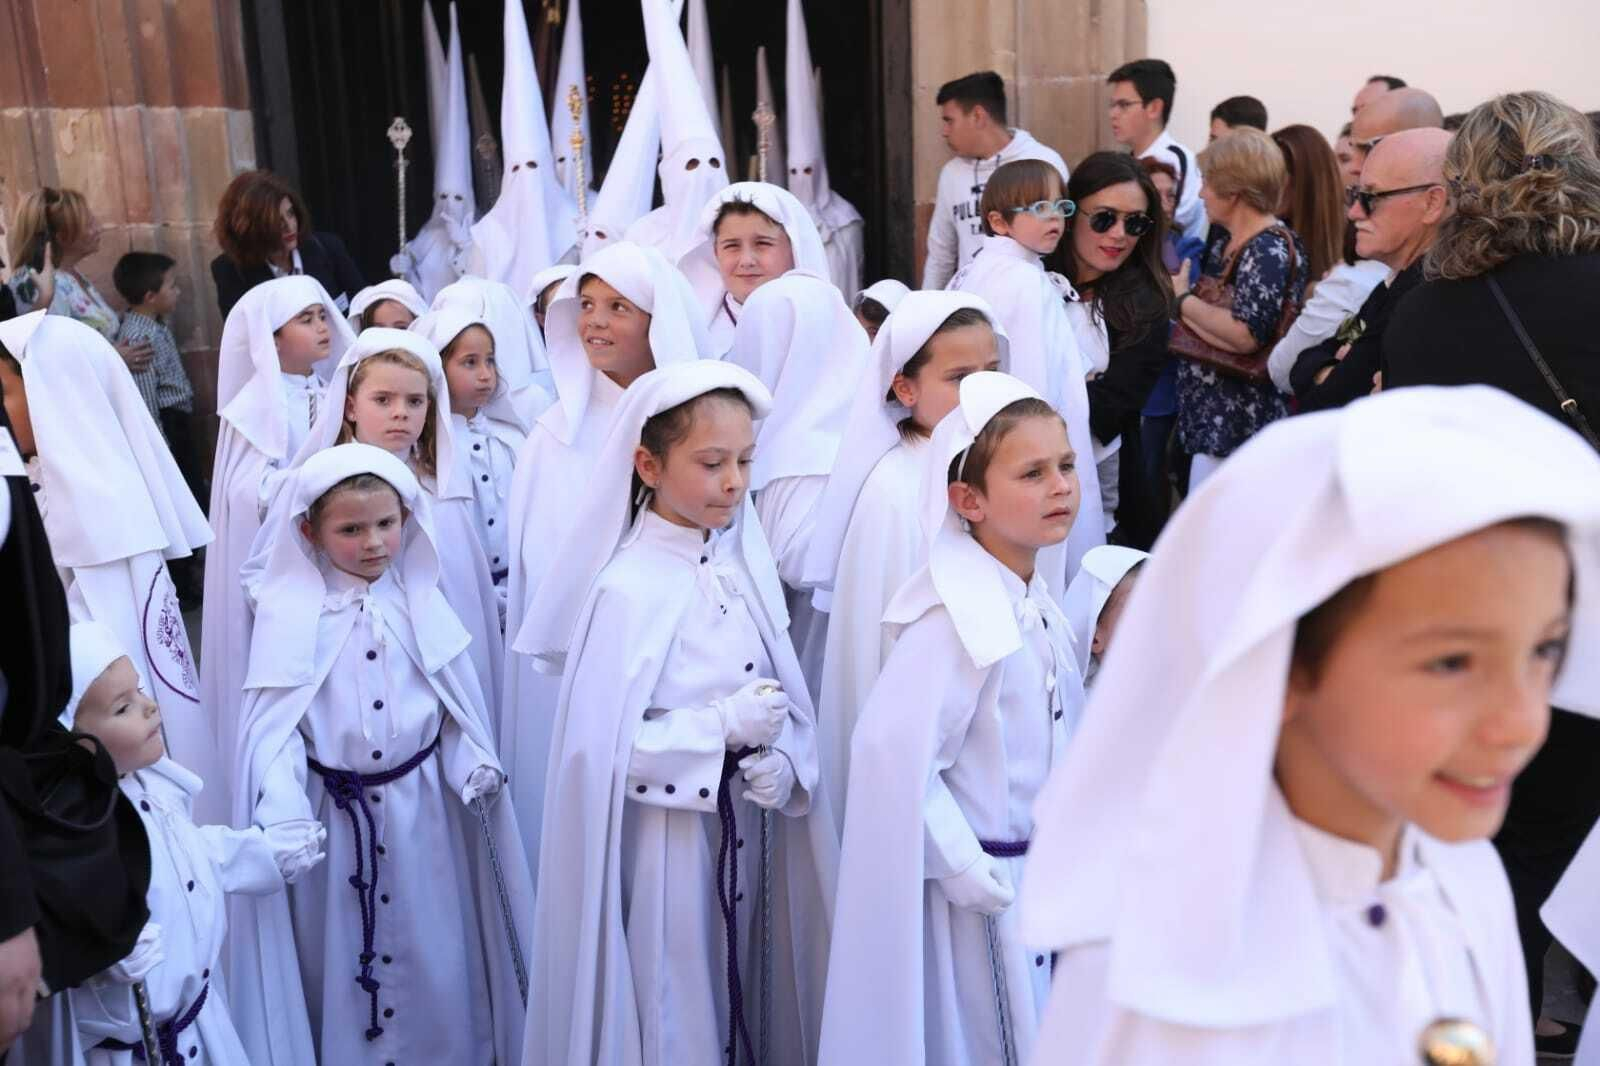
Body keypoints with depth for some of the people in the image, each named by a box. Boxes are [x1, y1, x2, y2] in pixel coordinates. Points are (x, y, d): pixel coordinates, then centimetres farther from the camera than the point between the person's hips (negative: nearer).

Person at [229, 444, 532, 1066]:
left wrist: (473, 767, -10)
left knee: (431, 950, 12)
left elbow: (458, 701, 4)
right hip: (333, 811, -2)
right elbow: (272, 724, -12)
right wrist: (285, 812, -24)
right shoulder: (290, 613, -8)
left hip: (421, 807, 2)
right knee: (339, 951, 12)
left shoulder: (421, 602, 0)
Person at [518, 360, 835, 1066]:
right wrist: (726, 726, -22)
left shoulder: (742, 562, 1)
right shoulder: (628, 588, -18)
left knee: (742, 994, 20)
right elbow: (601, 743, -21)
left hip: (747, 829, 6)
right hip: (666, 838, -6)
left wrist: (782, 759, -13)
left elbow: (780, 694, 6)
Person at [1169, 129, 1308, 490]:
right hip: (1210, 415, 9)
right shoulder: (1224, 238, 12)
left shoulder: (1269, 251, -15)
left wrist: (1182, 299, -13)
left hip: (1236, 424, -9)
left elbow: (1245, 335, -24)